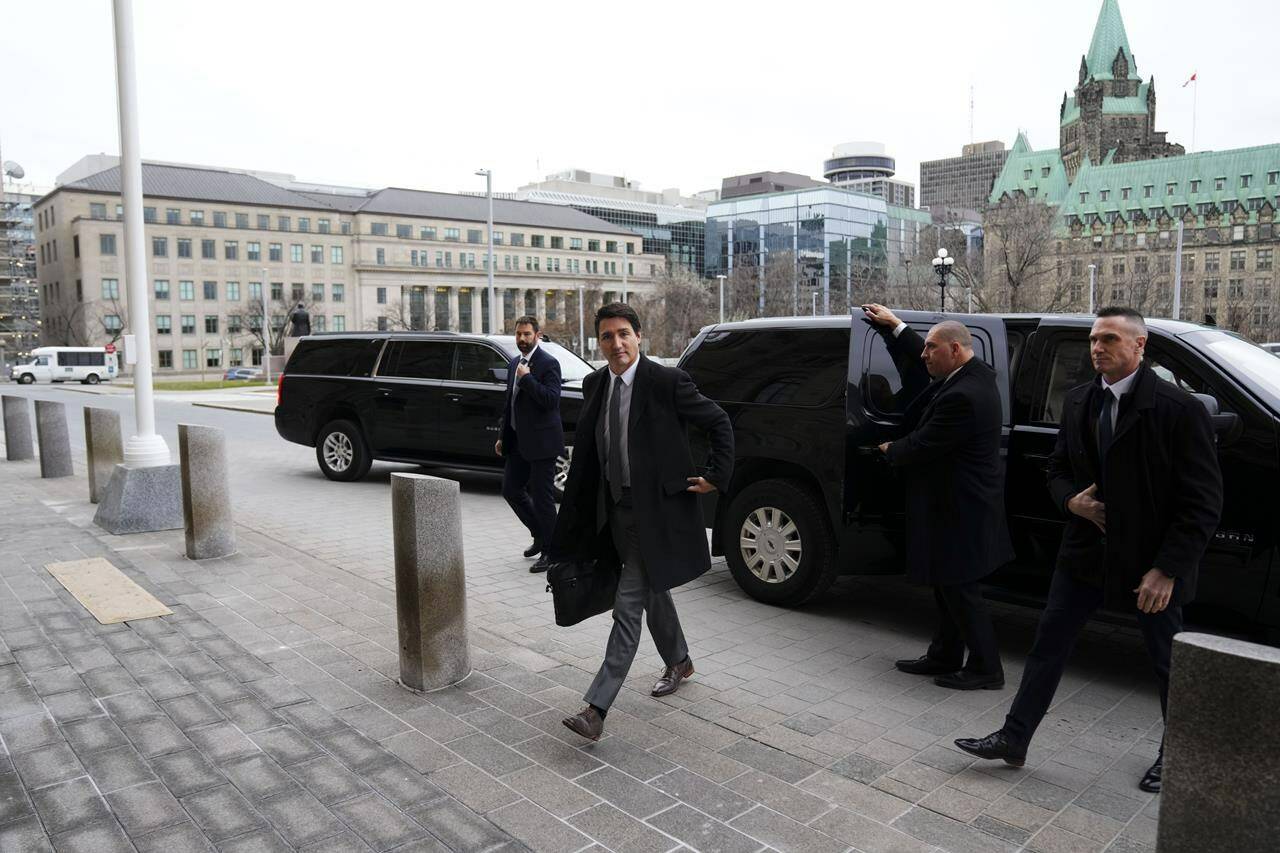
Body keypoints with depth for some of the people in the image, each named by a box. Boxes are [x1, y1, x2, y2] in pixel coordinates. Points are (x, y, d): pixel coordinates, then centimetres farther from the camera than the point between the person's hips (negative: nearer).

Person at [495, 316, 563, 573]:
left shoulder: (548, 363, -10)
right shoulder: (514, 364, 15)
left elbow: (551, 400, -22)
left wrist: (527, 378, -21)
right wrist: (502, 436, 18)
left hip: (541, 441, -8)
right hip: (518, 441, 8)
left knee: (542, 496, -3)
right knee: (511, 489, 12)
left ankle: (550, 551, 9)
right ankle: (541, 535, 30)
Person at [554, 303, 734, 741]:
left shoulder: (666, 381, -14)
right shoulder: (594, 384, 5)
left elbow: (719, 423, -5)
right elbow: (586, 449, 15)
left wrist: (716, 477, -8)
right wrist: (573, 516, 11)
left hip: (655, 509, -7)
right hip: (616, 508, 7)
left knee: (628, 604, -8)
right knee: (651, 591, 23)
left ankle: (596, 708, -5)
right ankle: (678, 662, 46)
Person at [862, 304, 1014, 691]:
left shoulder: (962, 396, -26)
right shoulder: (976, 373, 5)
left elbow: (921, 446, -20)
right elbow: (918, 358, 22)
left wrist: (890, 450, 0)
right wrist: (895, 325, 22)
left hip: (958, 509, -10)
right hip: (961, 502, 10)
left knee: (959, 588, 1)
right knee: (950, 586, 18)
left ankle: (985, 669, 14)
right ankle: (944, 656, 31)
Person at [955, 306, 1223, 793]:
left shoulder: (1179, 409, -15)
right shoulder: (1078, 403, 3)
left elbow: (1203, 502, -14)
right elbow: (1058, 471, 14)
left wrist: (1167, 569, -18)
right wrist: (1072, 500, -9)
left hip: (1151, 563, -5)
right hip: (1085, 552, 5)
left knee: (1168, 662, 14)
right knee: (1048, 646, 8)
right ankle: (1013, 740, 19)